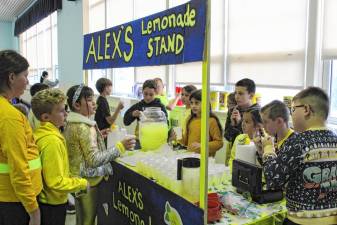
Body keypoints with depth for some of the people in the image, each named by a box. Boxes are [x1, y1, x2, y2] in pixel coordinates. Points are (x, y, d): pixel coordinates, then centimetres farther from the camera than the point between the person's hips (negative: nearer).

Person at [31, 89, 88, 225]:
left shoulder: (40, 133, 0)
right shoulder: (52, 141, -27)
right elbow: (56, 182, -27)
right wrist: (82, 183, -15)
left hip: (44, 199, 8)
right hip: (53, 203, -8)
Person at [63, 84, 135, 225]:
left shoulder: (71, 123, 6)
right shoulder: (83, 127, -23)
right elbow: (94, 159, -28)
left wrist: (97, 137, 20)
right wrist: (120, 147, -30)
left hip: (78, 178, 9)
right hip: (88, 181, -9)